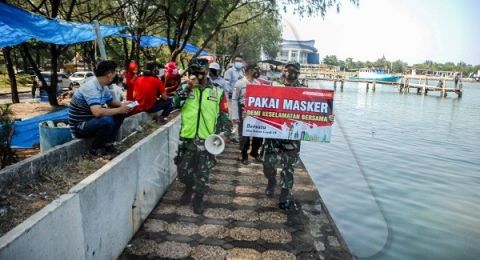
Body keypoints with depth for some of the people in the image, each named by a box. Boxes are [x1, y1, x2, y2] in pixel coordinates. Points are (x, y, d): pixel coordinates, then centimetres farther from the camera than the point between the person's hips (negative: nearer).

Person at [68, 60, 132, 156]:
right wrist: (119, 110, -25)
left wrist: (122, 105, -5)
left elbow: (111, 102, 16)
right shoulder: (90, 87, -26)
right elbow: (97, 112, -38)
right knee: (107, 121, -33)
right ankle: (95, 148, -8)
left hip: (91, 120, 9)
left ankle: (107, 143, 6)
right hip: (80, 127, -9)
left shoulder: (103, 86, 1)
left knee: (120, 114, 1)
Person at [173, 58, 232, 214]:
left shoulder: (217, 92, 3)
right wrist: (188, 87, -21)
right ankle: (189, 188, 42)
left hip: (207, 141, 0)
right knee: (183, 171, 12)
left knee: (202, 175, 9)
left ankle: (198, 198, 30)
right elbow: (174, 103, -15)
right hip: (187, 139, 1)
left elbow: (224, 116, 5)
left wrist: (225, 133, -7)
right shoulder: (185, 88, 3)